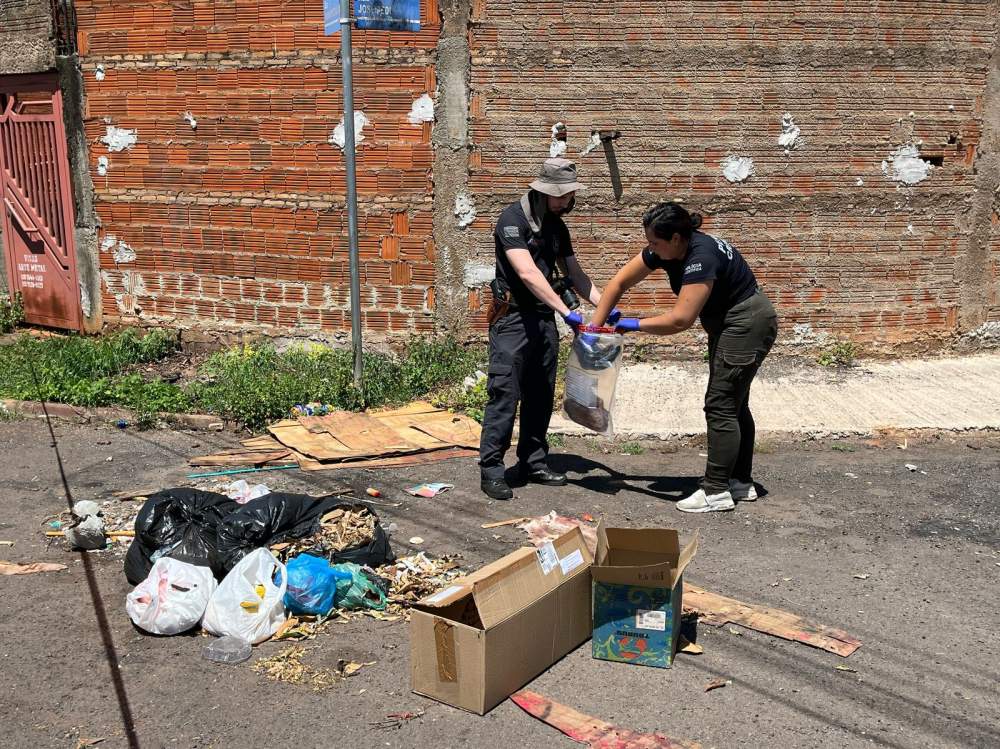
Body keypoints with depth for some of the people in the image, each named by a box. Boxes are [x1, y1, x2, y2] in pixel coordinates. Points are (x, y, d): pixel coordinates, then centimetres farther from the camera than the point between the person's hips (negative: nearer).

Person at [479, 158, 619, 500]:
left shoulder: (557, 227, 13)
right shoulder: (513, 219, -12)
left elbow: (575, 274, 16)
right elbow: (527, 272, -24)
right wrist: (566, 311, -28)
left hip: (544, 318, 8)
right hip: (513, 317, -8)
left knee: (541, 396, 11)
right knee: (504, 395, -7)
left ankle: (534, 463, 21)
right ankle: (491, 471, -2)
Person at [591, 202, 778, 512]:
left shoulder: (702, 257, -31)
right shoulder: (664, 251, -5)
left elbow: (680, 320, -34)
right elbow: (619, 282, -1)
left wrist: (634, 324, -22)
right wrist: (594, 327, -4)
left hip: (748, 324, -10)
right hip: (729, 324, 10)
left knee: (721, 406, -9)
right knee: (734, 404, 14)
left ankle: (716, 491, -3)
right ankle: (741, 482, 24)